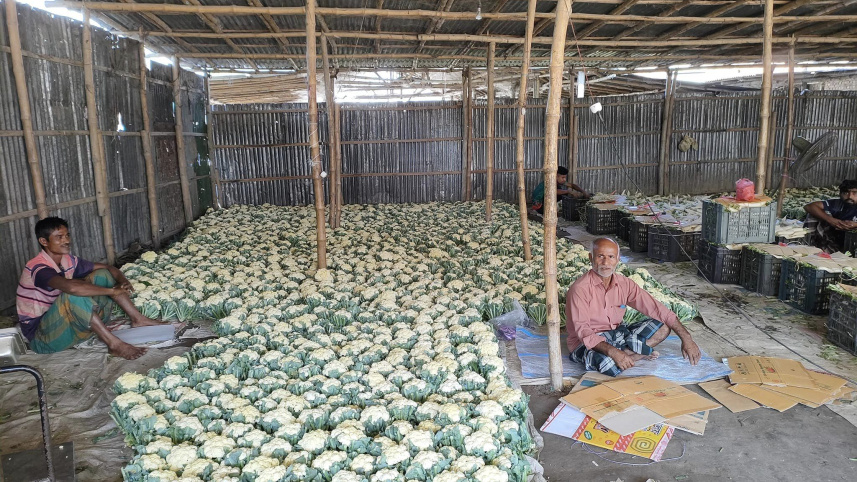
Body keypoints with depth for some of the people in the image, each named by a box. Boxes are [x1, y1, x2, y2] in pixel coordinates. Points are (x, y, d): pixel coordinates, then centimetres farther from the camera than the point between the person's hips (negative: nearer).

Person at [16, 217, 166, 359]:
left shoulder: (68, 261, 1)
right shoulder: (38, 268, -24)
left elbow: (108, 268, 7)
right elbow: (72, 287, -44)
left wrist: (123, 282, -16)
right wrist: (112, 291, -33)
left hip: (67, 324, 8)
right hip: (40, 336, -8)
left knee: (101, 275, -3)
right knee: (74, 295, -36)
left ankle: (138, 319, -6)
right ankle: (114, 344, -31)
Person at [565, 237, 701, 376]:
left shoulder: (624, 284, -2)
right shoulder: (580, 289, -21)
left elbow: (656, 308, -3)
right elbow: (583, 331, -27)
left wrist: (686, 338, -10)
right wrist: (613, 352, -40)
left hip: (615, 334, 6)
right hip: (587, 343, -6)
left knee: (662, 328, -6)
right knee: (609, 364, -38)